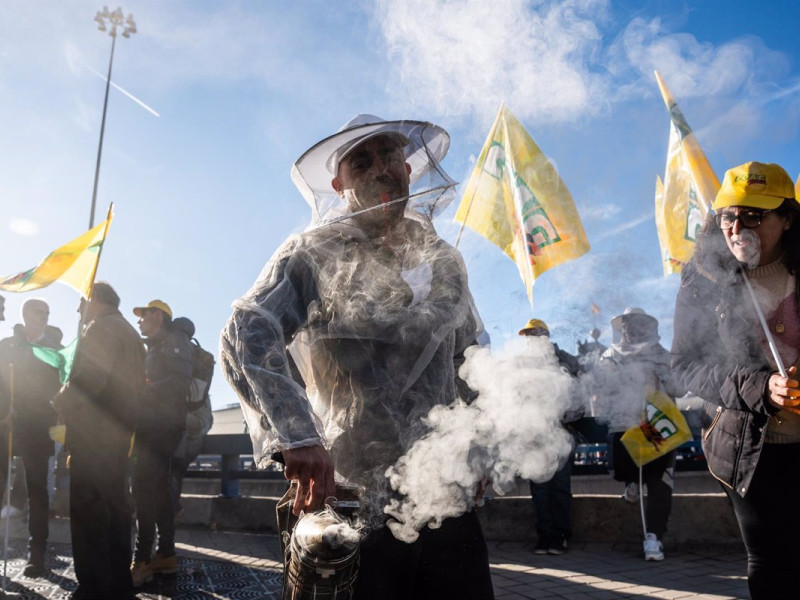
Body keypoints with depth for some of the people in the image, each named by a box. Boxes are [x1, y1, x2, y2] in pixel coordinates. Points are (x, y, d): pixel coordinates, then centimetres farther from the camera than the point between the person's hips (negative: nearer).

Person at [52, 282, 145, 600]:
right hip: (119, 430, 9)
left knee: (87, 506, -7)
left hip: (94, 429, -9)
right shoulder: (131, 334, 23)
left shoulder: (101, 328, -7)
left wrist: (61, 404, -6)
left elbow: (89, 377, -19)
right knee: (114, 504, 11)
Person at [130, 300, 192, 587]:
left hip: (163, 425, -9)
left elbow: (180, 381, -17)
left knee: (144, 490, -14)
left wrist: (143, 390, -16)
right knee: (159, 490, 9)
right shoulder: (155, 347, 25)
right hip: (153, 425, 9)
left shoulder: (173, 339, -2)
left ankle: (142, 561, -12)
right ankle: (166, 555, 14)